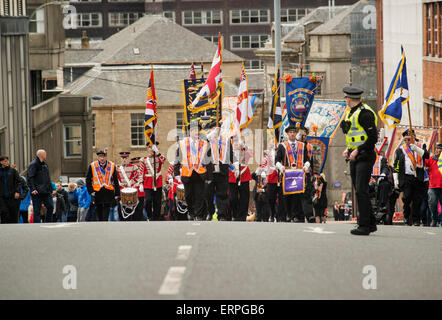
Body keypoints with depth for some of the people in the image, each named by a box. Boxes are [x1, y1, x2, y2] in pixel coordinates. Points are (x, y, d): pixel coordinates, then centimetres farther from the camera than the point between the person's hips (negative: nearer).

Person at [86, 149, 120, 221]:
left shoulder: (112, 166, 3)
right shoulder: (92, 166, 1)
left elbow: (116, 182, 6)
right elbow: (88, 181, 3)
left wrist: (117, 195, 2)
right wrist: (91, 192, -7)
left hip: (108, 193, -1)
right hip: (97, 193, 1)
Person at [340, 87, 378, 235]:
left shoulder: (364, 113, -15)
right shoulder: (352, 113, 16)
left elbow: (373, 138, -19)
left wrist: (357, 151, -19)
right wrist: (348, 149, 11)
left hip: (365, 157, -10)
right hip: (355, 158, 10)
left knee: (361, 190, -13)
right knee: (359, 191, 10)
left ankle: (364, 226, -13)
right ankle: (371, 223, 17)